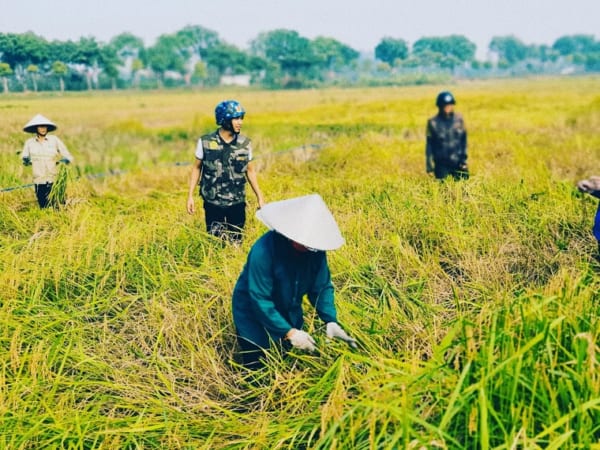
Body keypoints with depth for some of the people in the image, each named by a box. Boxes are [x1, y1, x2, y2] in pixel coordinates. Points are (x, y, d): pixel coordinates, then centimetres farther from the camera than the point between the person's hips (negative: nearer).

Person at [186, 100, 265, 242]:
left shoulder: (245, 144, -1)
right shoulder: (206, 142, -6)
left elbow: (250, 171, 9)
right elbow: (197, 168, 4)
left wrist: (260, 197, 8)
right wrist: (190, 196, 0)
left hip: (237, 203, 2)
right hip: (213, 203, -1)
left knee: (236, 243, 7)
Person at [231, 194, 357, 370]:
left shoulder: (315, 249, -17)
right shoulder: (264, 250, -34)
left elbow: (322, 287, -9)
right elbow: (259, 299, -32)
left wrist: (331, 321, -24)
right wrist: (288, 332, -34)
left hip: (289, 315, 5)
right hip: (254, 316, -5)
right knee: (258, 370, 2)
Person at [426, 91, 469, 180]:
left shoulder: (459, 119, 3)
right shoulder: (433, 122, -4)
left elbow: (464, 139, 9)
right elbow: (429, 144, 0)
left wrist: (463, 156, 1)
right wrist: (429, 164, -3)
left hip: (458, 162, 2)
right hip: (441, 164, -2)